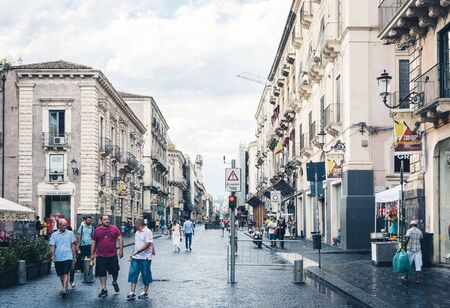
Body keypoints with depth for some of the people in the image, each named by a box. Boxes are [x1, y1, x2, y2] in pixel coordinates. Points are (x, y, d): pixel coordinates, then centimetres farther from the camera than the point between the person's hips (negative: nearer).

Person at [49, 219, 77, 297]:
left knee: (65, 274, -14)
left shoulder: (70, 233, 5)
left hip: (67, 256, -2)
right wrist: (53, 255, -12)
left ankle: (64, 289, -21)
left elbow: (73, 245, 8)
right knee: (61, 275, 12)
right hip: (58, 258, 2)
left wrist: (74, 256, 8)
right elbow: (52, 246, 3)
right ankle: (64, 288, 28)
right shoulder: (54, 235, 6)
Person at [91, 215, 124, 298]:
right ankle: (104, 290, 13)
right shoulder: (97, 230, 3)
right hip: (101, 256, 1)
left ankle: (115, 282, 37)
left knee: (115, 271, 6)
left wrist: (121, 250, -9)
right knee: (102, 273, 4)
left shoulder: (114, 228, 0)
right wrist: (92, 254, 5)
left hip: (113, 255, -1)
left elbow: (120, 239, 0)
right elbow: (93, 242, 8)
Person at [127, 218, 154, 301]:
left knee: (146, 276, 4)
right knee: (133, 274, 0)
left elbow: (147, 244, -20)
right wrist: (132, 254, 17)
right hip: (135, 257, 8)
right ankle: (132, 293, 0)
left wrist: (138, 251, -26)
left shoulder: (148, 232, -13)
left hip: (145, 258, -8)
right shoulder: (137, 233, 14)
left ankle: (145, 292, 16)